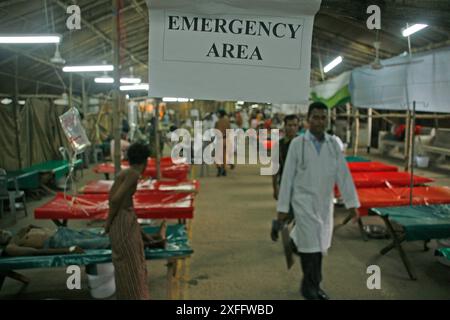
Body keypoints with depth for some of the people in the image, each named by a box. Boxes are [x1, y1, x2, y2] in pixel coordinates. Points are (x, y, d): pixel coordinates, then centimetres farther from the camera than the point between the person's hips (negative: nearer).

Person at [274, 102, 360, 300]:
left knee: (319, 245, 13)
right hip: (304, 202, -4)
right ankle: (311, 288, 17)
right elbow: (287, 176, -6)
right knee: (311, 245, -2)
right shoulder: (297, 144, -7)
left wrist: (352, 202, -6)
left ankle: (312, 285, 32)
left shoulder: (333, 144, 1)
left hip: (325, 202, 4)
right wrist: (282, 207, -5)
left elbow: (343, 174, -1)